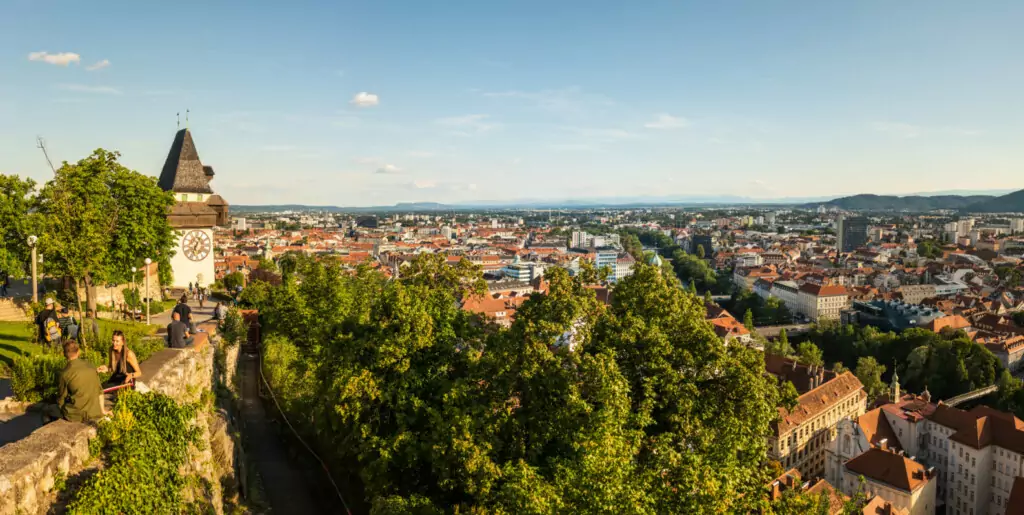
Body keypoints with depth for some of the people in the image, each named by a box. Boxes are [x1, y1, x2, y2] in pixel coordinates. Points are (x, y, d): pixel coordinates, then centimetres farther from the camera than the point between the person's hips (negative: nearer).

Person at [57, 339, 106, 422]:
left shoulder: (64, 374, -11)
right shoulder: (90, 366, 1)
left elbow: (61, 400, -1)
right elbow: (100, 390, 8)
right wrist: (102, 410, 20)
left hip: (77, 416, -5)